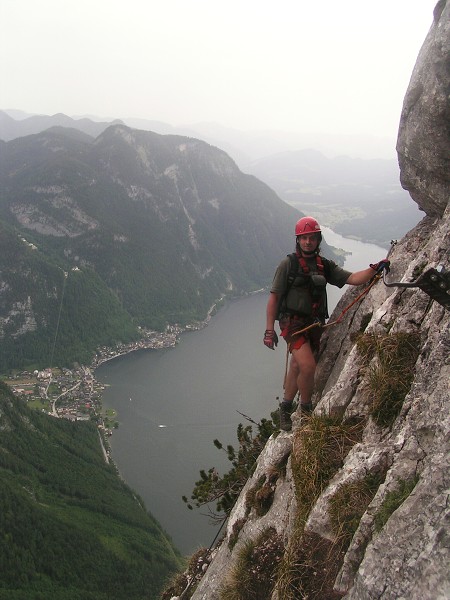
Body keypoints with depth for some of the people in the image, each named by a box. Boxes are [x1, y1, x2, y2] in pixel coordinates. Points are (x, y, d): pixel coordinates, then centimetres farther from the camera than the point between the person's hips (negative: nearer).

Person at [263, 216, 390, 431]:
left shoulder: (325, 266, 10)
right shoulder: (288, 264, -5)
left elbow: (353, 279, 1)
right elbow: (274, 297, -6)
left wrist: (374, 268, -17)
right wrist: (269, 330, -10)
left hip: (314, 325, 5)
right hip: (293, 323, -5)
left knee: (297, 368, 14)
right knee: (308, 366, -19)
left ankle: (286, 409, 30)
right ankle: (306, 410, 2)